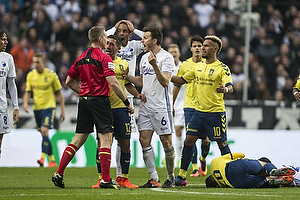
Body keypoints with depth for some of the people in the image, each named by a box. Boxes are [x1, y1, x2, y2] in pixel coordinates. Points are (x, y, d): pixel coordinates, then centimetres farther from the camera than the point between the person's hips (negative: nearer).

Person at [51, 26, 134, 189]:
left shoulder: (81, 58, 12)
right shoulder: (104, 58, -9)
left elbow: (69, 81, 17)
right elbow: (113, 83, -17)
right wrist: (127, 102, -11)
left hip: (84, 101, 7)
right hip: (99, 101, -7)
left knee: (78, 139, 11)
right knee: (106, 139, -4)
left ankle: (59, 174, 5)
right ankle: (106, 180, -8)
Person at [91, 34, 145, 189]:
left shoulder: (124, 64, 12)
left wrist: (138, 95, 9)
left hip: (121, 108, 3)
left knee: (125, 144, 1)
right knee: (102, 144, -3)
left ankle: (123, 179, 9)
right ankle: (101, 179, 5)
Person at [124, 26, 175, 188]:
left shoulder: (166, 57, -9)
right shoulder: (144, 58, 15)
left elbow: (165, 82, -19)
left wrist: (155, 65, -29)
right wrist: (126, 76, 11)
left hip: (161, 106, -7)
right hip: (146, 105, 7)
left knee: (166, 141, -3)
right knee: (144, 139, 0)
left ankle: (171, 178, 7)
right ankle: (154, 179, 3)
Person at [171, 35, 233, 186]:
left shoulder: (222, 68, -6)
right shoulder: (198, 67, 12)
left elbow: (230, 87, -17)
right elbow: (182, 80, 21)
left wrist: (225, 89, -40)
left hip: (216, 112, -5)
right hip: (199, 111, 5)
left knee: (222, 143, -1)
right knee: (189, 141, -1)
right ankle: (181, 175, 3)